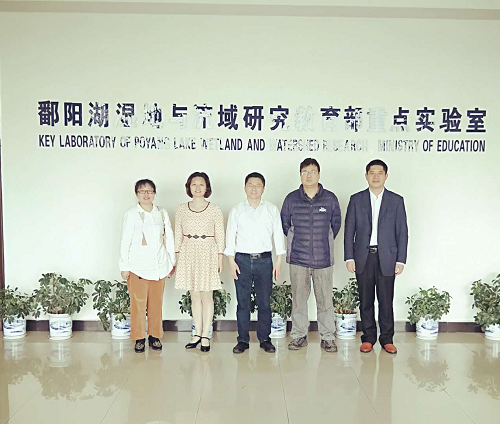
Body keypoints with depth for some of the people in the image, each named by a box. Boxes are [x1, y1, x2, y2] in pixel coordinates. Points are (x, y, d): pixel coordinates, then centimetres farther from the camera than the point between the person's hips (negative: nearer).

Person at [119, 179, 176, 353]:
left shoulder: (162, 213, 8)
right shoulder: (131, 214, -1)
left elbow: (169, 238, 12)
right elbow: (125, 242, -1)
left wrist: (172, 261, 12)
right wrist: (124, 266, -3)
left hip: (159, 265, 3)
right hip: (138, 265, -3)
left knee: (156, 302, 7)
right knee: (138, 302, -1)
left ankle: (155, 335, 20)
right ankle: (139, 338, 13)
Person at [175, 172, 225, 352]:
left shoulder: (215, 210, -2)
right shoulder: (181, 209, 5)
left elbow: (220, 236, 1)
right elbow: (178, 235, 8)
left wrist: (220, 259, -3)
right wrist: (177, 256, 5)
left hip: (208, 254, -2)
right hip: (188, 254, 2)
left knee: (207, 296, 3)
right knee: (194, 296, 9)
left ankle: (205, 336, 12)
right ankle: (197, 334, 20)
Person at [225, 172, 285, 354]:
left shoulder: (272, 210, 6)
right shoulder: (236, 211, 6)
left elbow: (278, 235, 6)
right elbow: (230, 235, 5)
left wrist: (279, 261, 1)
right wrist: (231, 261, -2)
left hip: (264, 259, 0)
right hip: (242, 259, 0)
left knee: (264, 302, 3)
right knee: (242, 302, 3)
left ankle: (265, 339, 15)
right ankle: (243, 340, 13)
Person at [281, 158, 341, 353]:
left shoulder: (330, 198, 3)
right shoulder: (291, 199, 3)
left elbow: (336, 223, 14)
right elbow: (284, 224, 14)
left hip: (323, 258, 0)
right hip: (298, 258, 0)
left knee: (325, 300, 4)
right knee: (298, 299, 7)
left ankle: (328, 337, 17)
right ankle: (299, 335, 20)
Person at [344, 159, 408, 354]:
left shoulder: (396, 201, 5)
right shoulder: (356, 199, 5)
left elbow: (402, 232, 3)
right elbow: (349, 231, 4)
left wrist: (401, 260, -3)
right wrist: (349, 258, -3)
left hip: (386, 258, -1)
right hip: (363, 257, 1)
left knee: (386, 301, 4)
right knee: (366, 301, 7)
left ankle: (387, 339, 18)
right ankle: (368, 338, 19)